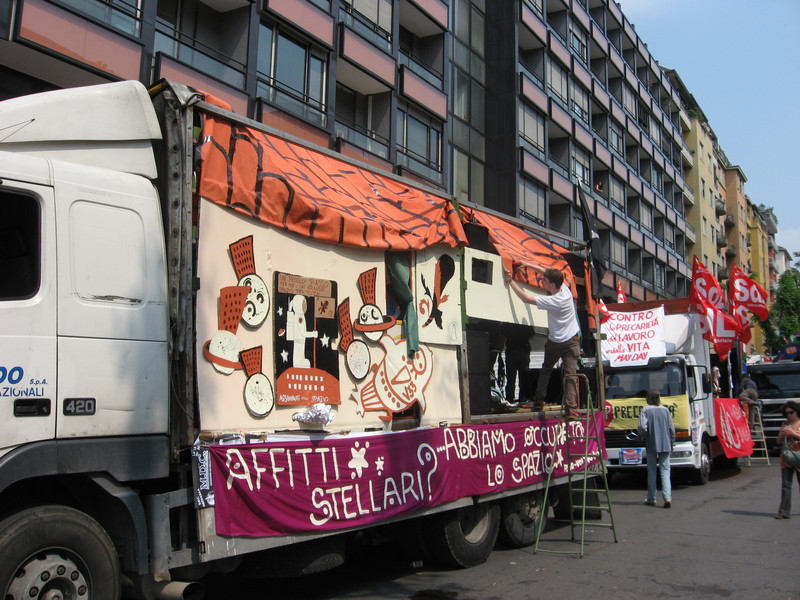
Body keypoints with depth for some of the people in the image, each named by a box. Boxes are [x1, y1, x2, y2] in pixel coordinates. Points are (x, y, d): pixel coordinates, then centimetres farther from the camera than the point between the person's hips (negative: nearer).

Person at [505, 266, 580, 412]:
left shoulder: (552, 301, -21)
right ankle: (571, 408, -11)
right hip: (572, 341, 4)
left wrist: (511, 282, -6)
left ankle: (539, 400, 19)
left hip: (554, 342, -4)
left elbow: (526, 298, -15)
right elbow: (549, 273, 12)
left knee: (546, 369, 18)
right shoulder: (565, 288, -4)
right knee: (570, 374, -2)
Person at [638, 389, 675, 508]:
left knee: (651, 471, 9)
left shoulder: (646, 410, -7)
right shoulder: (665, 410, 4)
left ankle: (651, 498, 14)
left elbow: (642, 427, -17)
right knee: (665, 470, 1)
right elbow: (672, 428, 7)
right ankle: (667, 496, -15)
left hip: (651, 445, -2)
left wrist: (641, 435, 4)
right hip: (665, 445, 2)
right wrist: (672, 443, 17)